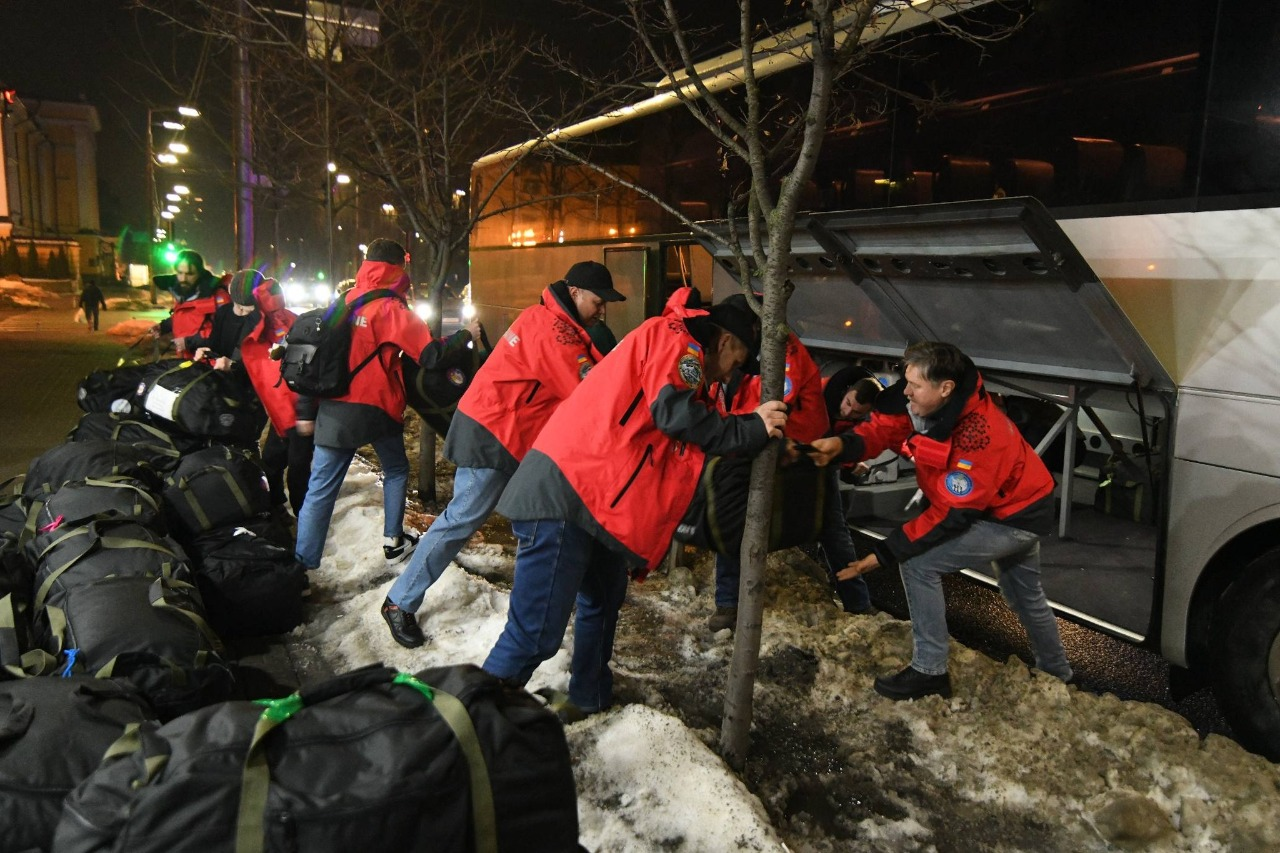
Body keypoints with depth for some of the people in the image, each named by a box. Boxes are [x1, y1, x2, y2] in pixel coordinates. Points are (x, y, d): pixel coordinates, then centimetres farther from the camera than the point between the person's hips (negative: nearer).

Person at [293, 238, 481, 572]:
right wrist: (466, 334, 3)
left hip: (334, 411, 4)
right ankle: (393, 542, 26)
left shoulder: (342, 302, 8)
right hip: (378, 409, -4)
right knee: (396, 470, 22)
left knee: (320, 489, 2)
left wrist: (306, 410, 15)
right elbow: (431, 355, -13)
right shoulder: (390, 309, -9)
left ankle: (302, 566, 0)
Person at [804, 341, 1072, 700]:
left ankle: (930, 673, -6)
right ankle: (1055, 672, 53)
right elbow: (885, 427, -16)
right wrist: (841, 444, -39)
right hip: (1019, 506, 10)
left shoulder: (979, 437, -37)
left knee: (918, 562, -18)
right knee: (1024, 596, 29)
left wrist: (885, 553, -31)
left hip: (1015, 519, -9)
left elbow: (952, 514, -33)